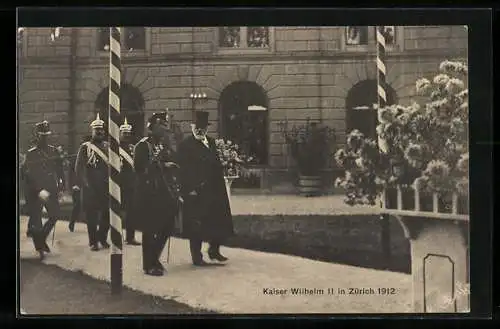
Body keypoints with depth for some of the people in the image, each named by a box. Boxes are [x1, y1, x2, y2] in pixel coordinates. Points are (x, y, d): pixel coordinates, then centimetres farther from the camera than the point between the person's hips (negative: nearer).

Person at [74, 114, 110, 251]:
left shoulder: (108, 146, 9)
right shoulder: (85, 147, 0)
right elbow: (78, 167, -2)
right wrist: (82, 184, -9)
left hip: (106, 187, 3)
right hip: (90, 188, -3)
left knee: (107, 214, 5)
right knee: (91, 215, 3)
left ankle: (102, 238, 23)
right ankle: (93, 241, 12)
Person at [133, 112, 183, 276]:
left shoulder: (166, 145, 16)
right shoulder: (142, 146, -6)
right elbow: (140, 168, -16)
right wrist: (162, 166, -18)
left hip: (166, 194, 7)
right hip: (149, 195, -7)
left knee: (167, 227, 9)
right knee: (150, 230, 0)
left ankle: (154, 259, 27)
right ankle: (149, 265, 12)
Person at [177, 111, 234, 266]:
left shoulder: (211, 142, 13)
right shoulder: (186, 145, -6)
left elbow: (217, 164, 14)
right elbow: (184, 170, -11)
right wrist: (191, 189, -16)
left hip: (213, 189, 6)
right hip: (195, 191, -6)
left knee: (219, 221, 7)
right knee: (196, 225, 0)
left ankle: (214, 250, 25)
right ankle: (197, 257, 11)